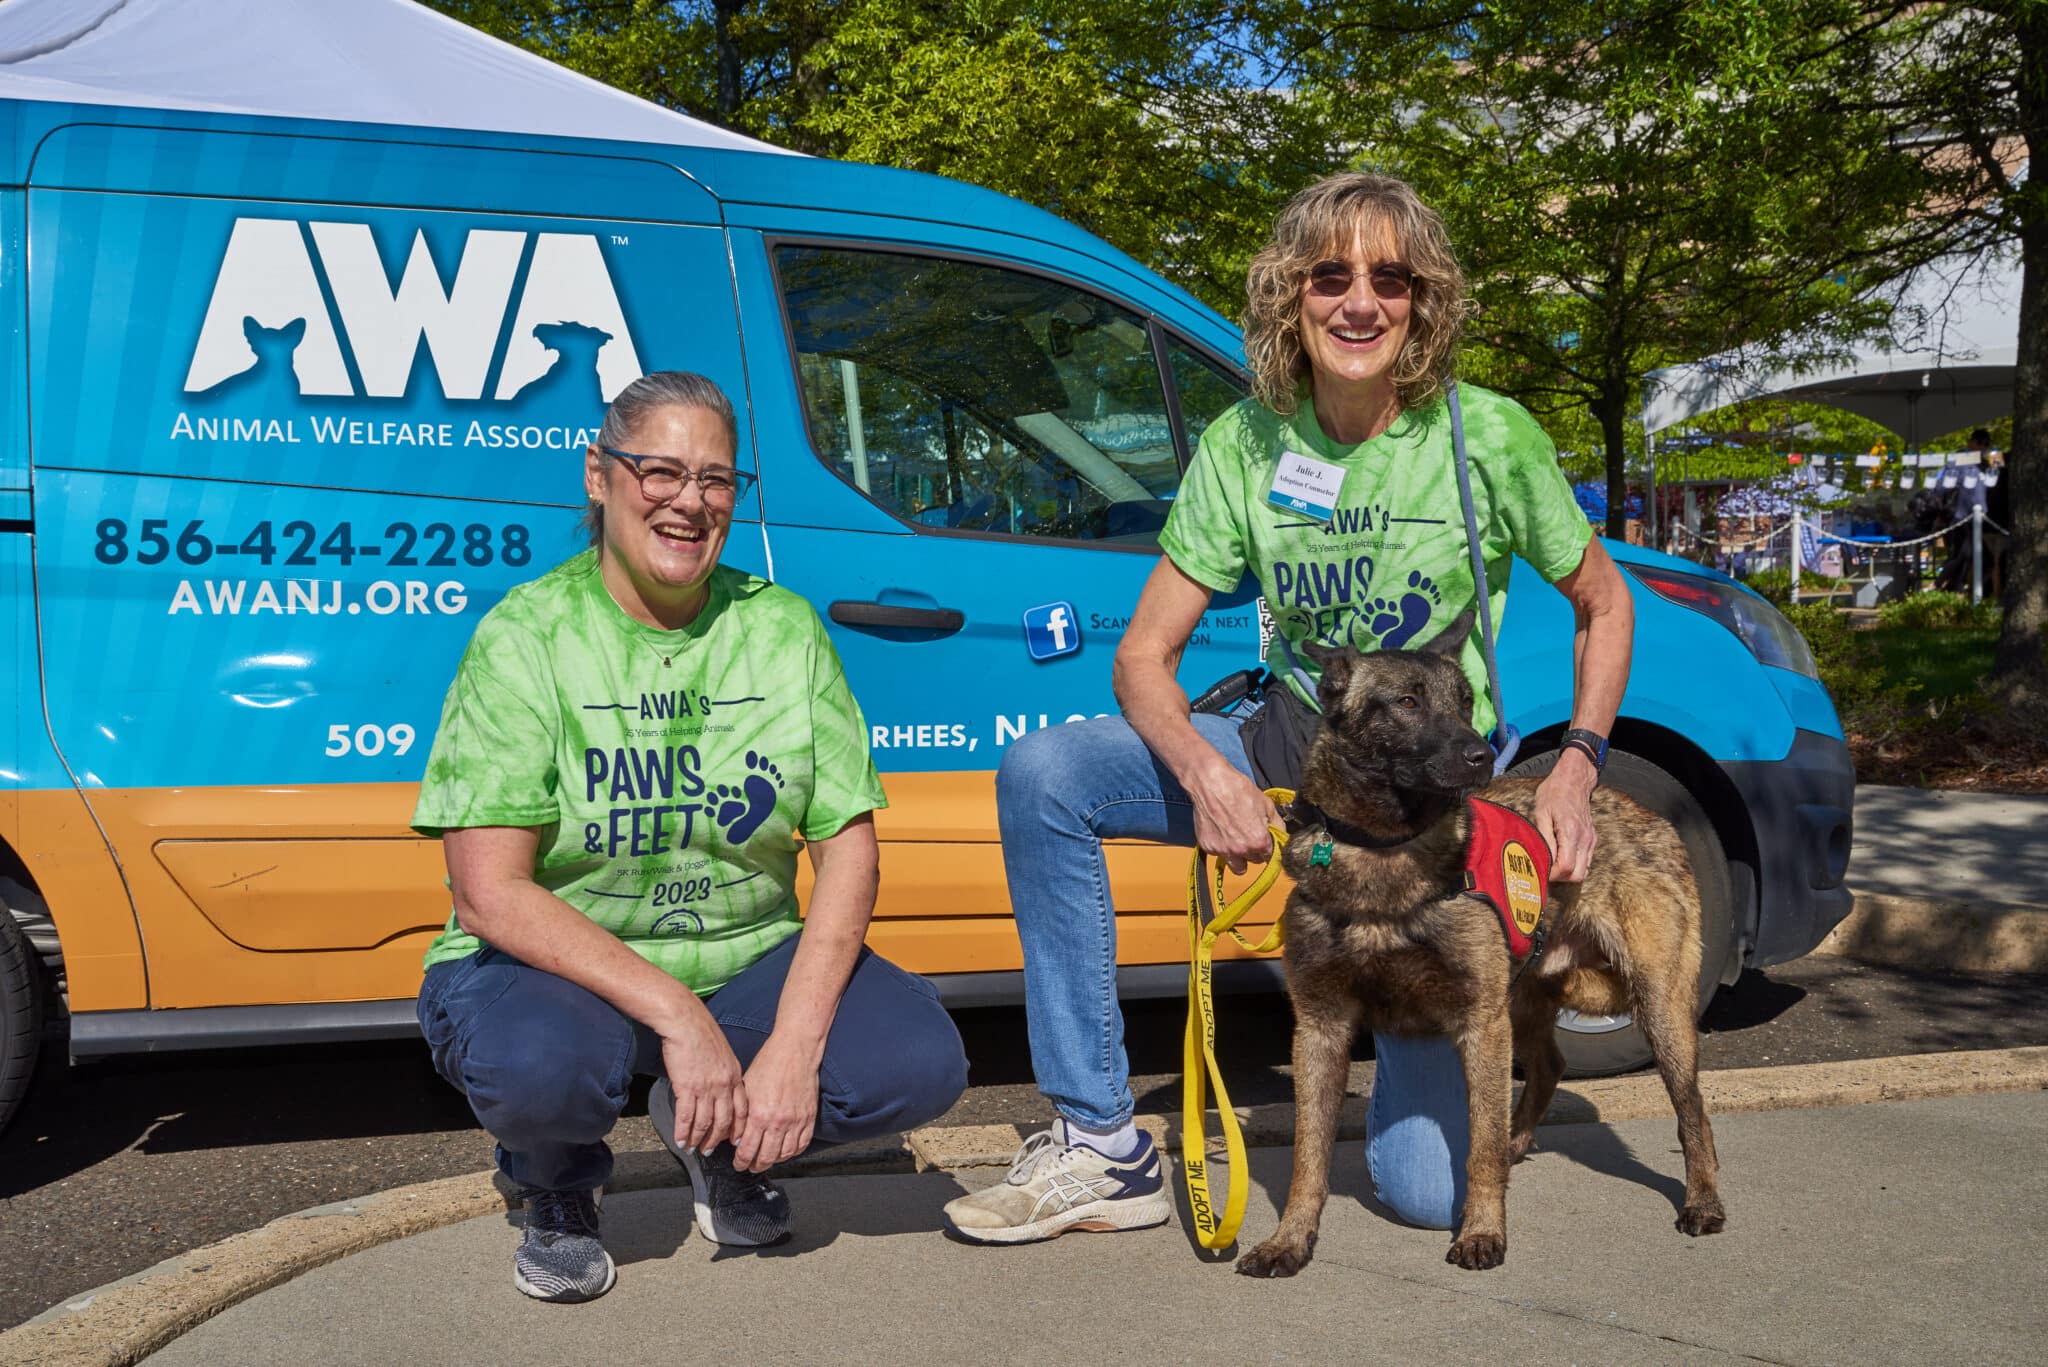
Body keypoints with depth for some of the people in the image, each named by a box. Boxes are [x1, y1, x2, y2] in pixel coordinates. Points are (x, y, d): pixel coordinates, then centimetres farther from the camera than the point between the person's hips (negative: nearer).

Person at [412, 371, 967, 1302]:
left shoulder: (784, 630, 0)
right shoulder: (527, 636, -10)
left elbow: (847, 849, -3)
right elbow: (491, 894, -17)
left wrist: (794, 1045, -17)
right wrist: (677, 1017, -26)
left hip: (750, 962, 3)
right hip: (553, 969, -3)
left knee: (921, 1062, -20)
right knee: (537, 1063, -37)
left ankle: (720, 1138, 12)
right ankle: (556, 1189, 3)